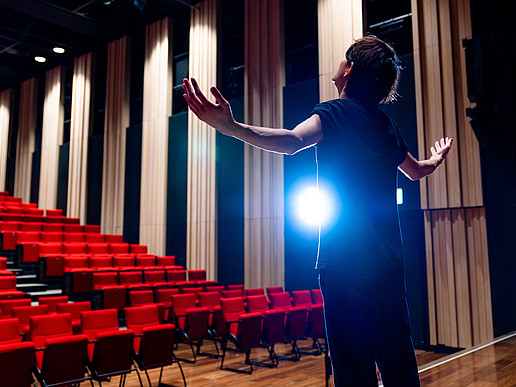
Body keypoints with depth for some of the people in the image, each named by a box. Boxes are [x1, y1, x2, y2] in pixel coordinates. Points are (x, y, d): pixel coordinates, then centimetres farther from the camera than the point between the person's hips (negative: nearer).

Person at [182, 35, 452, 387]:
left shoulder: (336, 112, -6)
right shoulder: (386, 125, 14)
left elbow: (293, 140, -28)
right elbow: (417, 170, 31)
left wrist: (230, 127, -41)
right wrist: (438, 158, 54)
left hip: (345, 263, -6)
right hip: (388, 262, 7)